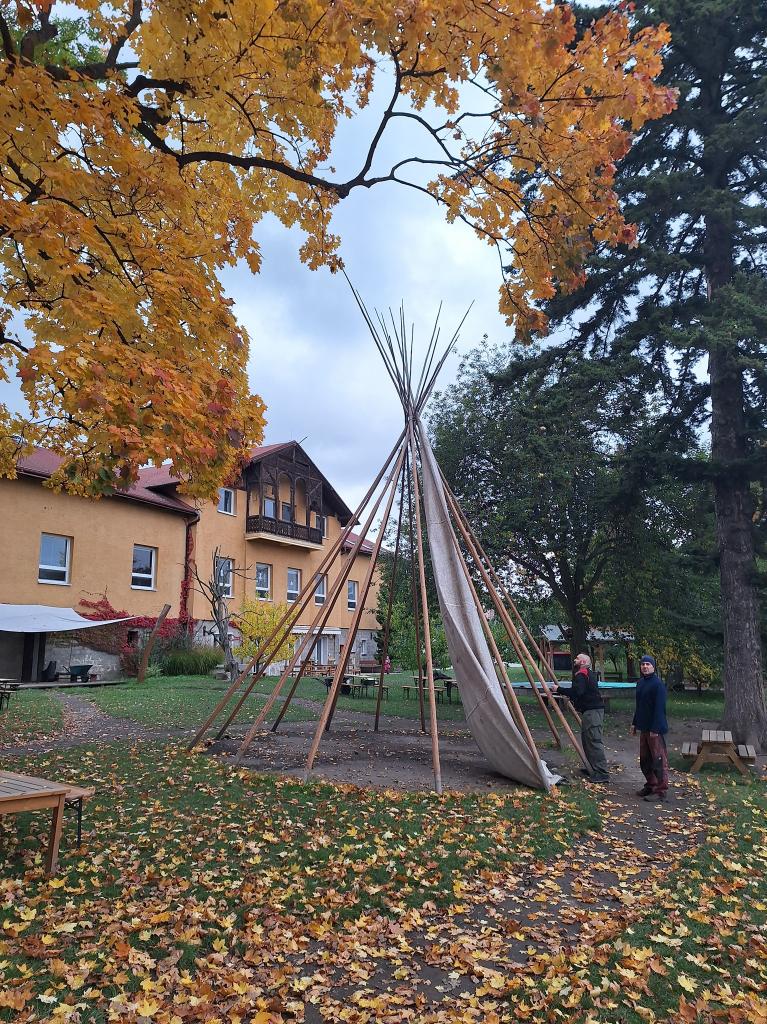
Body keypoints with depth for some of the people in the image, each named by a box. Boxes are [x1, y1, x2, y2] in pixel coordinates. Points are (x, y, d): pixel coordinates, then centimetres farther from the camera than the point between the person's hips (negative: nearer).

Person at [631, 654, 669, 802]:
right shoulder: (641, 683, 12)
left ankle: (661, 791, 5)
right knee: (644, 759, 16)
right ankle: (650, 785, 27)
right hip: (643, 728, 9)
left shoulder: (658, 684, -15)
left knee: (658, 760, -2)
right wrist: (635, 723, 17)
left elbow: (659, 708, -20)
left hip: (655, 729, -9)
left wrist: (655, 728, -22)